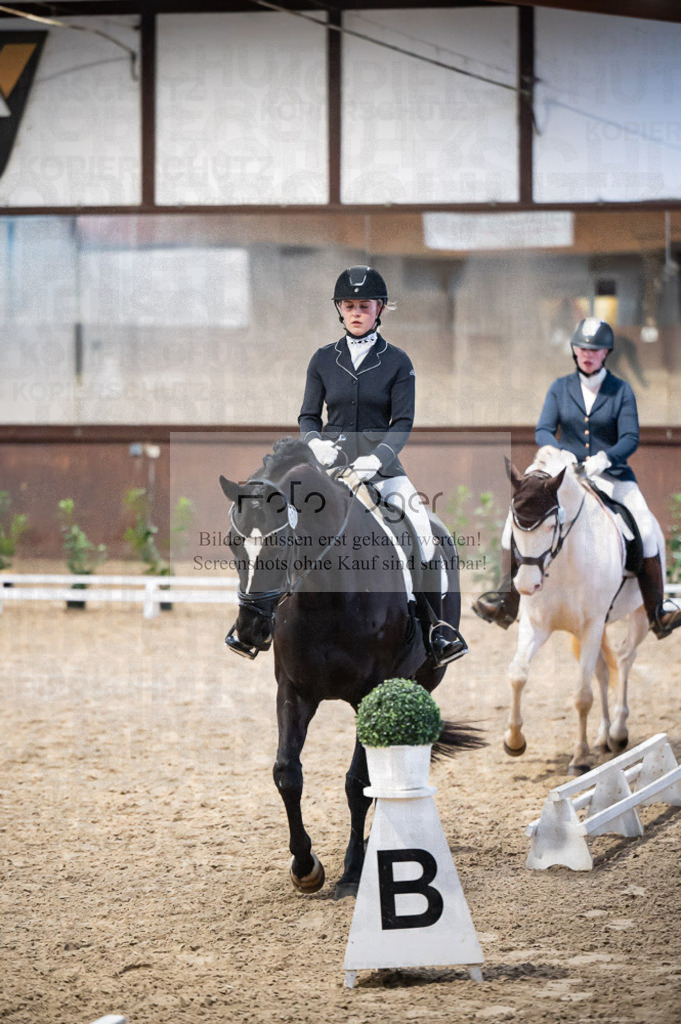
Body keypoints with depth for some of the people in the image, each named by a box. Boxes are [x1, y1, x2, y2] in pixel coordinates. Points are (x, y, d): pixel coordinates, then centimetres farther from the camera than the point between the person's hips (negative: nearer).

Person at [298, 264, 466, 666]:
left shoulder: (397, 362, 3)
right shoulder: (323, 360, 8)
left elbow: (403, 423, -4)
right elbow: (308, 417, 10)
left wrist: (376, 459, -20)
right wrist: (316, 442, -13)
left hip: (381, 465, -1)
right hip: (331, 462, 1)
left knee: (422, 527, -18)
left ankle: (435, 627, -9)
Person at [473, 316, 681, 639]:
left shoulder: (621, 391, 2)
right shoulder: (560, 388, 7)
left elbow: (630, 438, -8)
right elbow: (543, 431, -3)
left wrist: (605, 458, -28)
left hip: (612, 476, -1)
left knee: (645, 525, -24)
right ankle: (506, 602, -14)